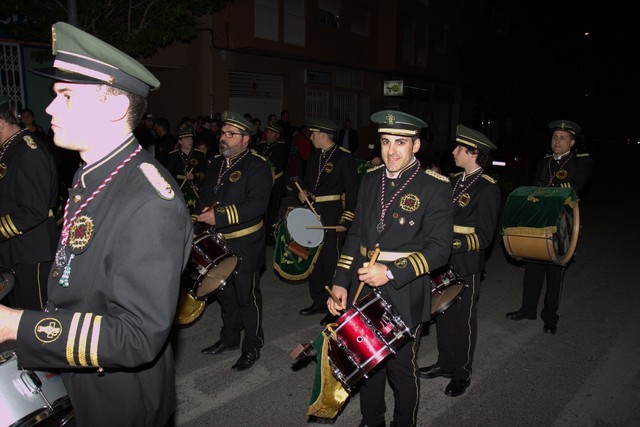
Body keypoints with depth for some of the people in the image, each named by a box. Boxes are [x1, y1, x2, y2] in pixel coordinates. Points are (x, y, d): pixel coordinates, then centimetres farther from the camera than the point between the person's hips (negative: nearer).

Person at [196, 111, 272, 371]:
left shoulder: (257, 166, -12)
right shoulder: (216, 165, 12)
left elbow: (257, 205, -24)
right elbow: (204, 200, 20)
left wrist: (220, 216, -29)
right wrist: (199, 227, 3)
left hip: (244, 247, -7)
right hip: (216, 244, 7)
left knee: (247, 296, 5)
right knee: (225, 294, 20)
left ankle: (252, 347, 22)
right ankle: (229, 338, 39)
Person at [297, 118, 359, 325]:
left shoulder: (344, 157, -11)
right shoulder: (315, 156, 11)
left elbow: (352, 191, -13)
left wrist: (346, 220, -17)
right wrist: (304, 192, 3)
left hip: (332, 217, -7)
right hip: (313, 214, 7)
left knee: (331, 261, 0)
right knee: (314, 258, 14)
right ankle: (318, 301, 29)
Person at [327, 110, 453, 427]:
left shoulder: (435, 186, -12)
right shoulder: (371, 179, 4)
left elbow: (439, 248, -15)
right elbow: (356, 234, 8)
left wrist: (392, 272, -25)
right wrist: (340, 282, 1)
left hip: (404, 297, -5)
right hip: (365, 291, 5)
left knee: (401, 368, 13)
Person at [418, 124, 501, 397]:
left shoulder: (488, 189, -15)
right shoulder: (456, 180, 8)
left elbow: (484, 236, -17)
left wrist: (453, 242, -28)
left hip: (466, 267, -7)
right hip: (443, 262, 7)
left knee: (463, 321, 9)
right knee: (442, 315, 18)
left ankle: (461, 375, 27)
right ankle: (445, 364, 37)